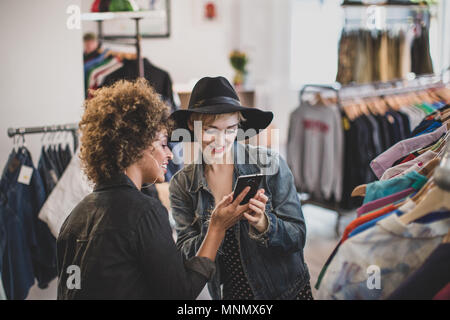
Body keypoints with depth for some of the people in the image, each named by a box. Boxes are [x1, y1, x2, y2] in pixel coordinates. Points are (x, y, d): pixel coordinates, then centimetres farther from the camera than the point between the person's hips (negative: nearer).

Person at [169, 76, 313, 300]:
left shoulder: (270, 164, -13)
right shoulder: (181, 185, -7)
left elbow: (298, 237, -11)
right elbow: (185, 254, -10)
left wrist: (263, 224, -29)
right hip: (230, 293, 2)